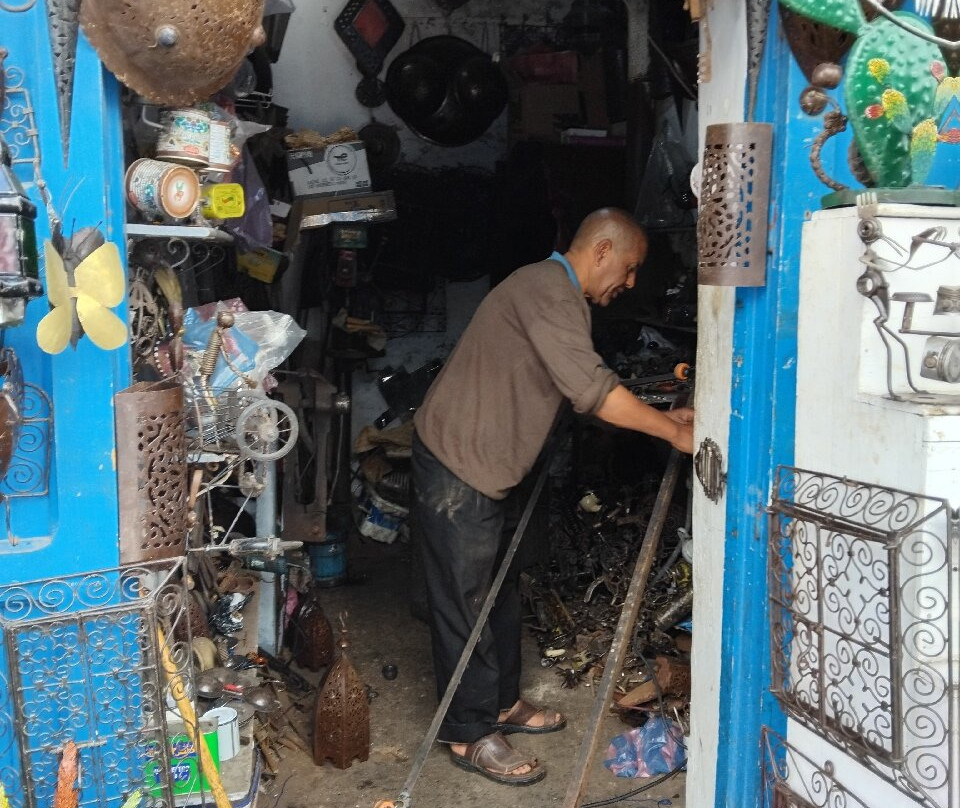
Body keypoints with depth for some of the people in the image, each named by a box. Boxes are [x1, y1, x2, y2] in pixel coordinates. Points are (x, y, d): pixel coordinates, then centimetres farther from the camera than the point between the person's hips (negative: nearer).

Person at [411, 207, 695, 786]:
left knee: (501, 589, 18)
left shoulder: (555, 293, 17)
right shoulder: (549, 289, -18)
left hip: (482, 468, 11)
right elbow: (591, 389, -26)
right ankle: (469, 734, 12)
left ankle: (502, 703, 33)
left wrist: (661, 416, 9)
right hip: (457, 467, -11)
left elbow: (585, 392, 17)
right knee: (465, 600, 0)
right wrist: (674, 432, -18)